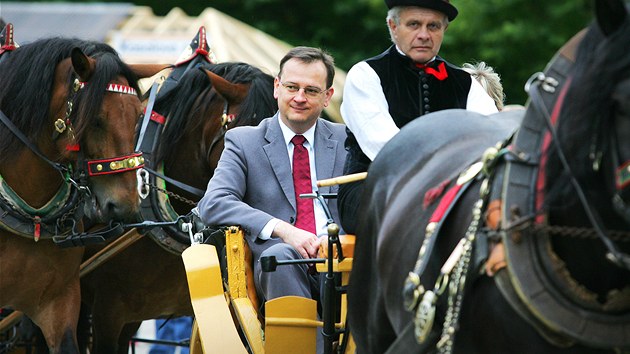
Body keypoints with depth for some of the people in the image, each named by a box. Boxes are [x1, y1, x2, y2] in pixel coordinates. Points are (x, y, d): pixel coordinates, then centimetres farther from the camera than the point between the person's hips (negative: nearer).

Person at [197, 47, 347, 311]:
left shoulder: (345, 140, 19)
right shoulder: (243, 141, 11)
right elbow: (212, 205, -4)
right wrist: (282, 230, -18)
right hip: (278, 269, -1)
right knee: (278, 254, -38)